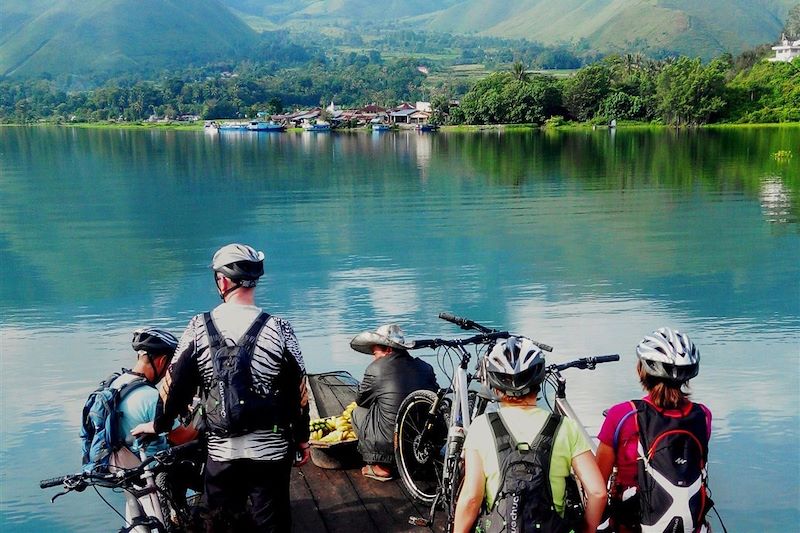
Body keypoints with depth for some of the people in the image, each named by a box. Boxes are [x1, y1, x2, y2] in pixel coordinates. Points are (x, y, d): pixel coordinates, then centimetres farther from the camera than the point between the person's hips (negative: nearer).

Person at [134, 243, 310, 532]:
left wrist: (158, 426, 17)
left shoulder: (199, 328, -7)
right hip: (271, 451, -1)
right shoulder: (278, 329, -10)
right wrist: (302, 438, 10)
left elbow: (175, 385, 0)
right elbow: (297, 392, -4)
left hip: (221, 452, 1)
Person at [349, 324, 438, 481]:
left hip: (391, 443, -5)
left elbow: (360, 401, 6)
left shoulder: (376, 369, -8)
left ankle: (380, 467, 12)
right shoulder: (425, 368, 6)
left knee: (358, 412, 17)